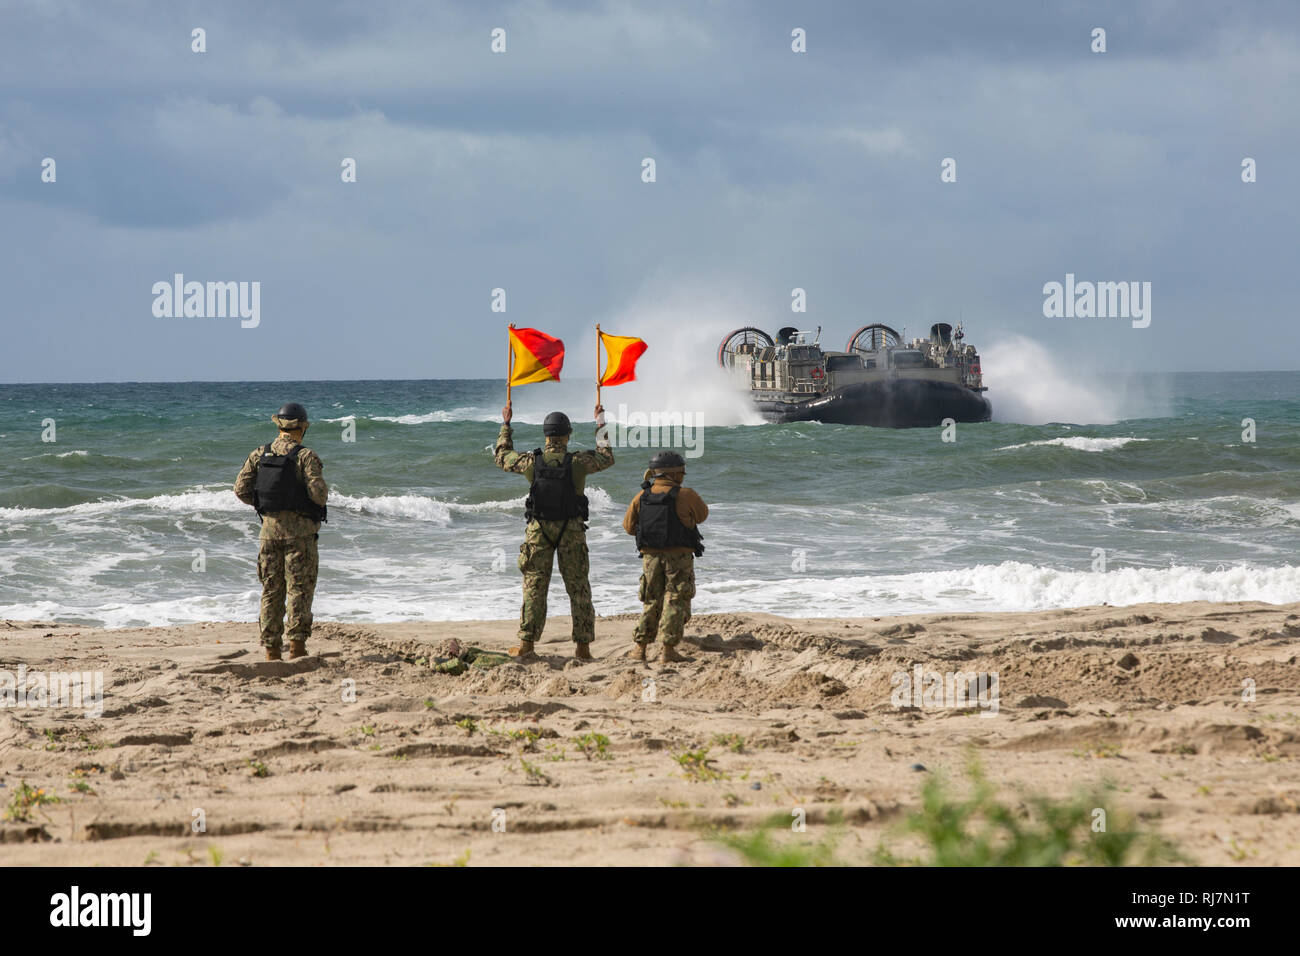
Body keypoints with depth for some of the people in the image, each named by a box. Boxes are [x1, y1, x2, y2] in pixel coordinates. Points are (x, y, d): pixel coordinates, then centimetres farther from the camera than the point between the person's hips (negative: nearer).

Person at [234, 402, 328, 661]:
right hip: (299, 530, -4)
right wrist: (323, 494, 7)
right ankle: (297, 642, -7)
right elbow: (318, 493, -16)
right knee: (300, 588, 0)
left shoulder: (259, 455, 5)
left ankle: (271, 647, 8)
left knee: (271, 590, 9)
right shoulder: (305, 456, -9)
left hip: (270, 527, 4)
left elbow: (240, 489, 2)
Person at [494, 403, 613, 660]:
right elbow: (606, 458, 11)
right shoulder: (578, 462, -10)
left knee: (534, 587, 4)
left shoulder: (532, 462, -7)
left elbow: (502, 457, 12)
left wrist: (505, 424, 24)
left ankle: (526, 645, -2)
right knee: (579, 588, 6)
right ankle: (583, 646, 5)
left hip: (539, 531, 1)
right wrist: (600, 424, 20)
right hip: (572, 532, -1)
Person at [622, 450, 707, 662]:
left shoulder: (642, 496, 1)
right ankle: (668, 649, -4)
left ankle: (640, 648, 12)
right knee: (675, 603, 3)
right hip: (679, 558, -4)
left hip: (651, 557, 4)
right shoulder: (685, 495, -10)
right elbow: (702, 515, 9)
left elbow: (629, 526, 10)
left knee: (651, 602, 15)